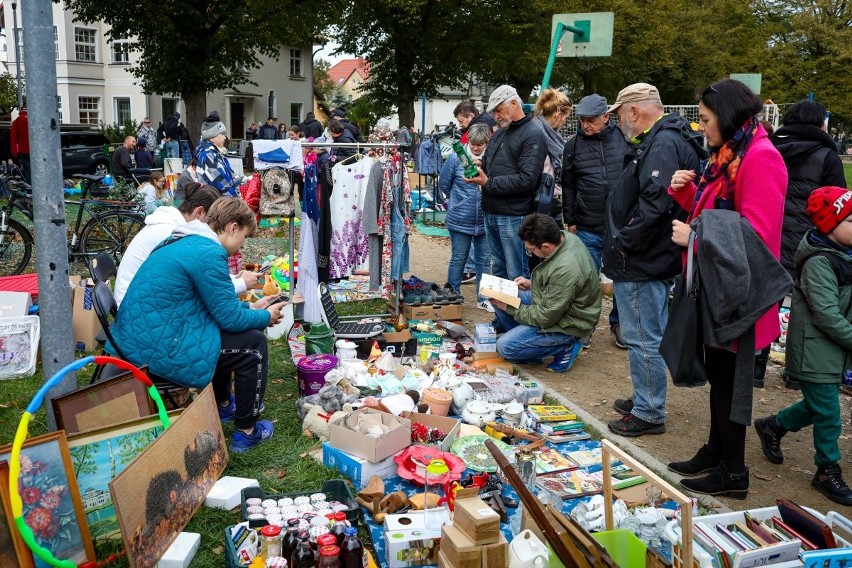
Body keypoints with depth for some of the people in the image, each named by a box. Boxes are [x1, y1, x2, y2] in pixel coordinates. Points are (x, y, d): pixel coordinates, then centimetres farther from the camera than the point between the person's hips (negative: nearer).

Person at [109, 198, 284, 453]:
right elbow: (230, 318, -14)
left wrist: (250, 307, 23)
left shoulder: (183, 242, 13)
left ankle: (223, 405, 43)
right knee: (254, 343, 0)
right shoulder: (208, 253, -19)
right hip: (157, 351, -10)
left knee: (225, 333, 28)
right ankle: (246, 432, 12)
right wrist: (266, 317, 3)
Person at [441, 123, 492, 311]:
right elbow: (444, 184, 3)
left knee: (484, 260, 12)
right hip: (460, 220, -1)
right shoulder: (456, 158, -8)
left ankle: (483, 298, 26)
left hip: (484, 220, 2)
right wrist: (459, 199, 7)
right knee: (458, 259, 10)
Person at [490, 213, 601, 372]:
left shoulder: (566, 269, -35)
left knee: (505, 347, -16)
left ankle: (565, 347, -2)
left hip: (566, 322, -9)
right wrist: (532, 283, 3)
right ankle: (523, 339, 11)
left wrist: (510, 308, -14)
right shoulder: (563, 236, -8)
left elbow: (546, 317, -25)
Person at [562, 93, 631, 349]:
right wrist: (570, 221, 7)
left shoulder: (624, 139, -1)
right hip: (588, 228, 0)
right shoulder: (574, 145, 2)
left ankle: (618, 323, 26)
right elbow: (568, 186, 8)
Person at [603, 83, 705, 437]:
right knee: (644, 337, 20)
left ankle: (649, 414, 11)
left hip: (643, 265, -11)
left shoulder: (663, 144, -18)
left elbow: (655, 205, -29)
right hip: (646, 261, 11)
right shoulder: (662, 139, 15)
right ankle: (645, 400, 34)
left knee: (644, 339, -1)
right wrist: (620, 244, 13)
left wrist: (623, 242, -19)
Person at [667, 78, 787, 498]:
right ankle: (716, 452, 31)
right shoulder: (727, 155, 13)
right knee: (717, 370, 17)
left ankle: (733, 472, 14)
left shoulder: (760, 158, -17)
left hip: (738, 290, -9)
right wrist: (685, 191, 1)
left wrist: (695, 238, -21)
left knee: (729, 375, 0)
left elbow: (757, 235, -24)